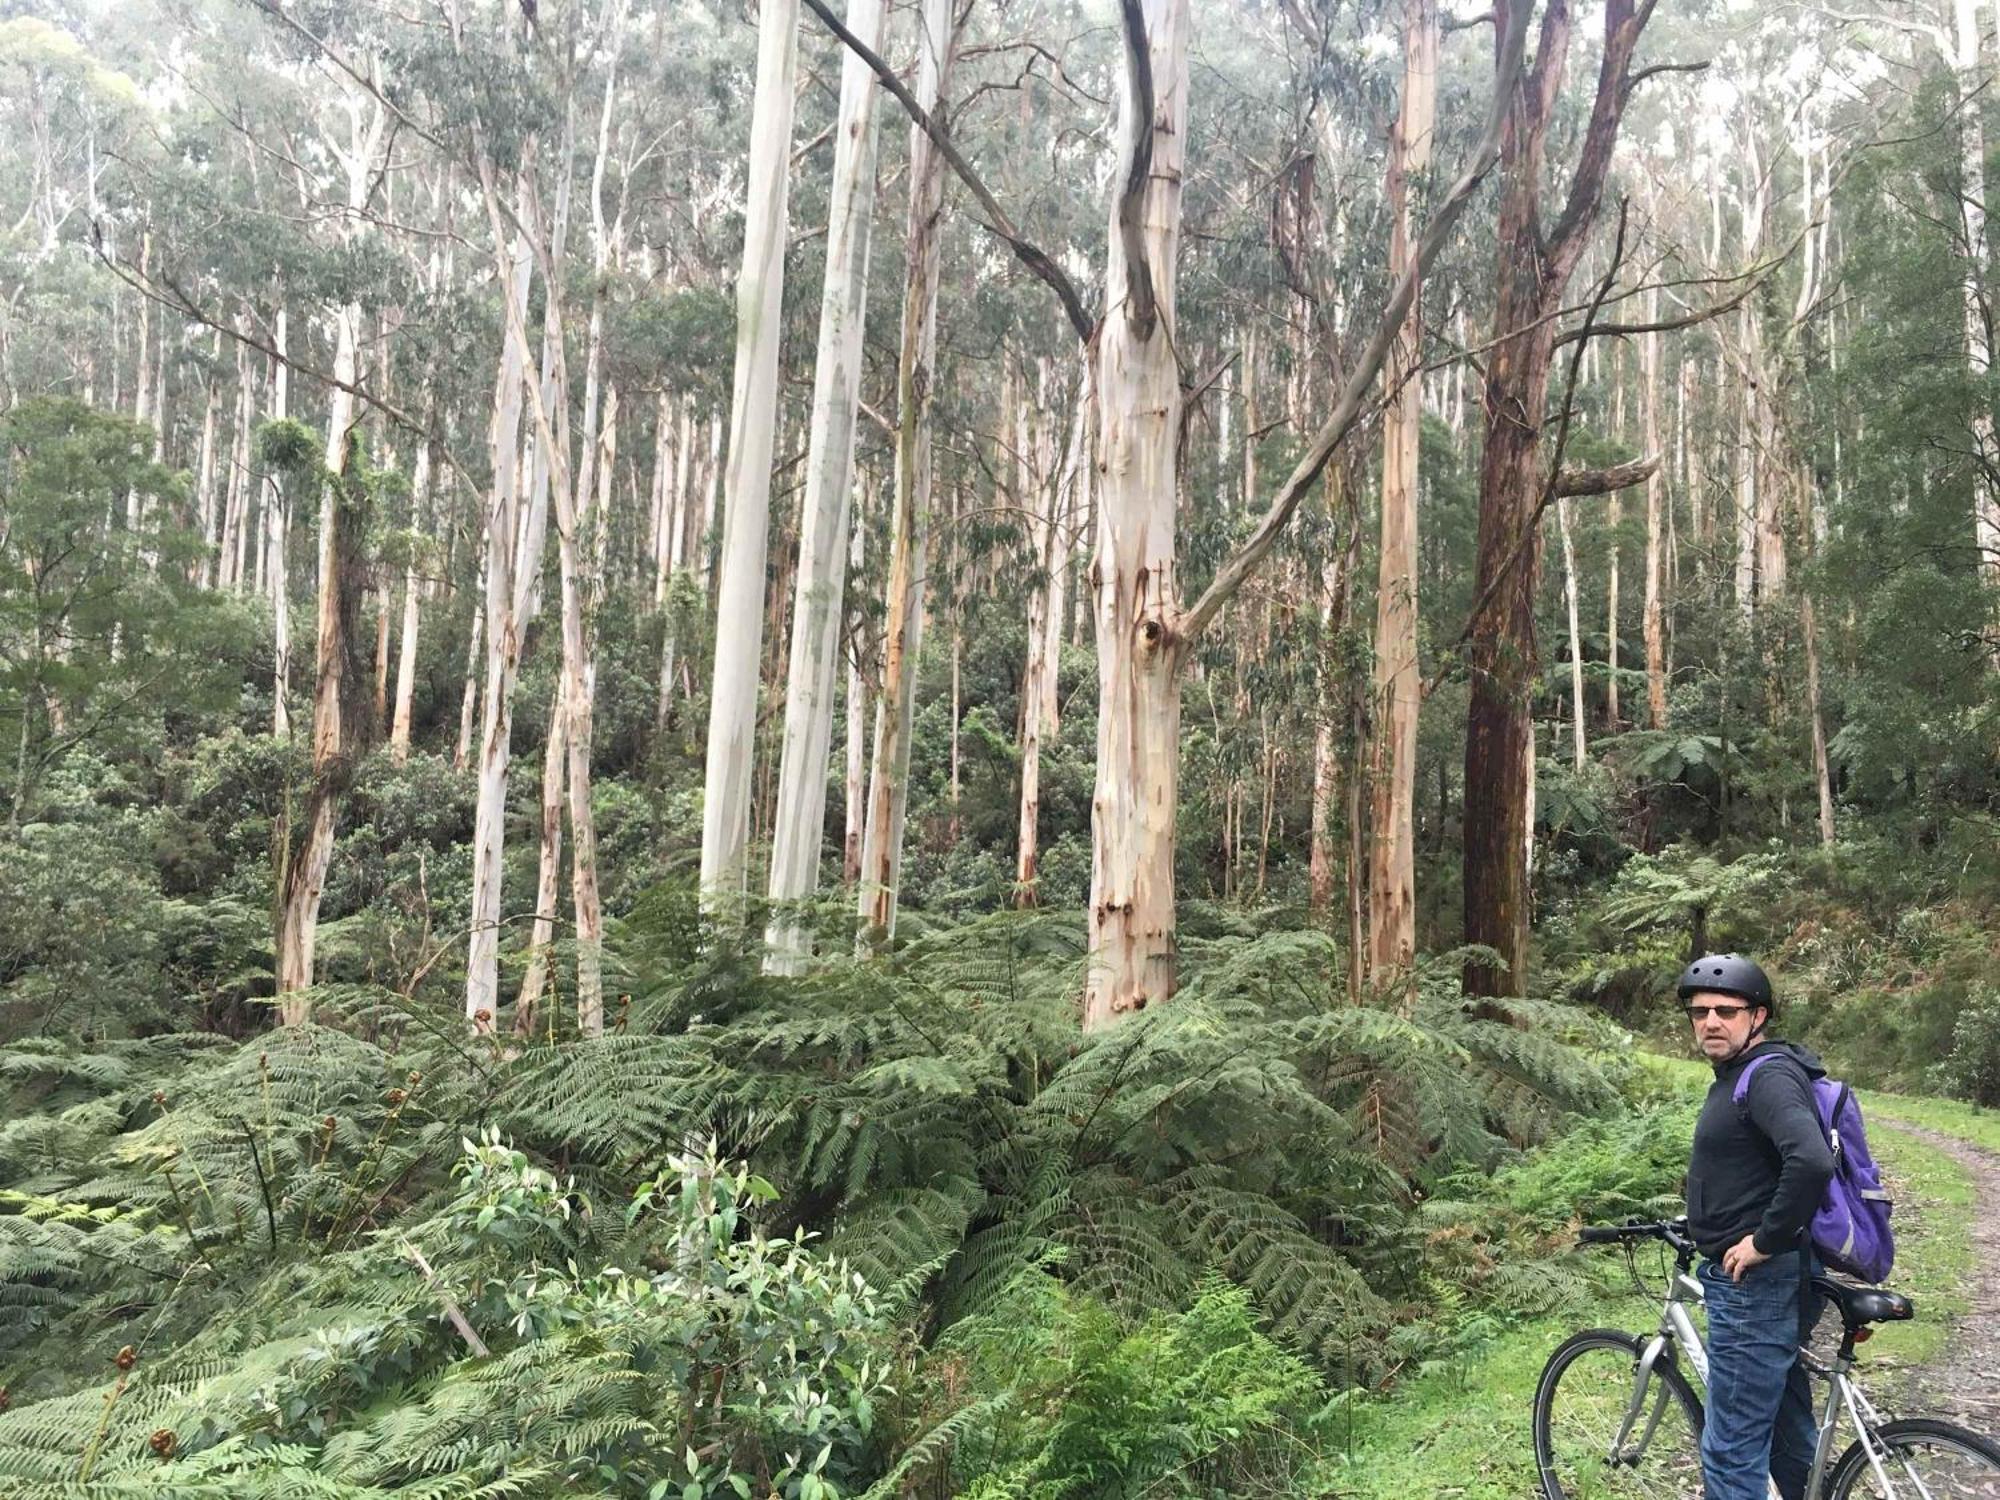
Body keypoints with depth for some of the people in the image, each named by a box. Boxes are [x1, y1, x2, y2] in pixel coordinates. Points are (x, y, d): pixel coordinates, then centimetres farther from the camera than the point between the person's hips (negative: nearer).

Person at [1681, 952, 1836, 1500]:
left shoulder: (1770, 1076, -18)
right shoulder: (1737, 1075, 14)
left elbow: (1812, 1162, -35)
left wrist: (1766, 1240, -25)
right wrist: (1708, 1224, 20)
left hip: (1755, 1284, -11)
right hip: (1754, 1283, 11)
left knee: (1730, 1452, -4)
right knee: (1788, 1432, 21)